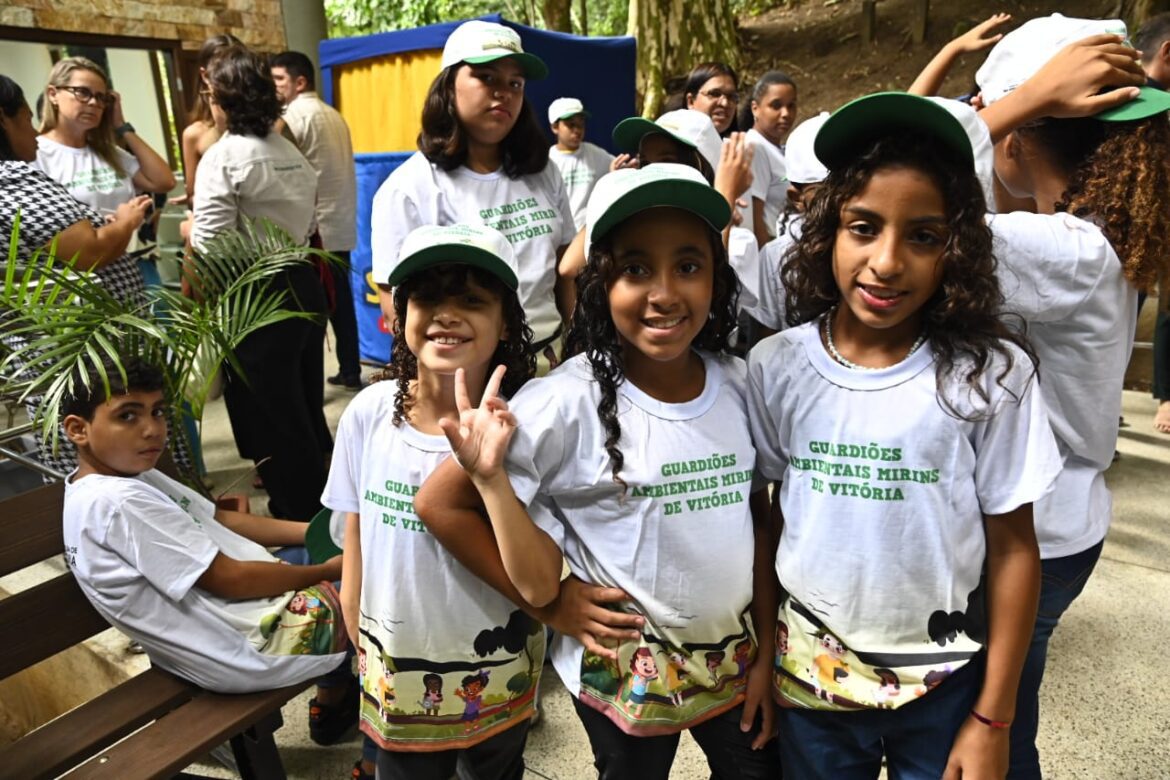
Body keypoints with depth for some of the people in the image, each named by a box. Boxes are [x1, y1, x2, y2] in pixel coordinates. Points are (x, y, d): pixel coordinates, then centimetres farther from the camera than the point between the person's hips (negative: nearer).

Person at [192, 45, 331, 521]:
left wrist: (188, 229, 0)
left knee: (270, 416, 6)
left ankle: (298, 515, 17)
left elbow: (210, 245, -19)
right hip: (302, 284, 8)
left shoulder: (222, 157, -14)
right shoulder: (292, 153, 8)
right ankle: (323, 500, 35)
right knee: (305, 408, 20)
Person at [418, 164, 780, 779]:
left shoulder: (738, 384, -9)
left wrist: (765, 654, 3)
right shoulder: (568, 402, -22)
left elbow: (759, 519, 2)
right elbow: (438, 504, -16)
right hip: (623, 675, -3)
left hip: (736, 661, 4)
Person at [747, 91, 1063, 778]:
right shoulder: (774, 366, -10)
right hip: (810, 674, 1)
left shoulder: (993, 374, -13)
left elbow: (1012, 549, -6)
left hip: (945, 686, -1)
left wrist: (993, 720, -3)